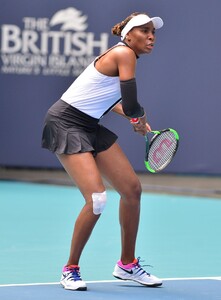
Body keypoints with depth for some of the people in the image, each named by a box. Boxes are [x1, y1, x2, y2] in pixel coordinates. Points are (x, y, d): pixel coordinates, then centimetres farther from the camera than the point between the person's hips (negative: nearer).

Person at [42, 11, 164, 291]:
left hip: (90, 126, 10)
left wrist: (136, 118, 14)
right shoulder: (124, 54, -16)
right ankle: (70, 269, -1)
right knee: (97, 199, -20)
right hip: (66, 123, -10)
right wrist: (140, 118, 2)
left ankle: (127, 265, 21)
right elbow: (132, 106, -22)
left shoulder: (123, 56, 13)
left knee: (132, 188, 7)